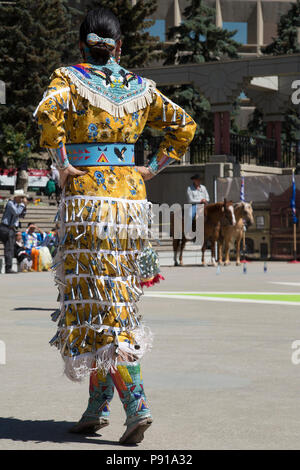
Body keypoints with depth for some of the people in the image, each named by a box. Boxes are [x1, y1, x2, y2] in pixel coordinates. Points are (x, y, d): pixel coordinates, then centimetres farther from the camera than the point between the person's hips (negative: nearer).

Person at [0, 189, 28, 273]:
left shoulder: (17, 205, 18)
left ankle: (8, 269, 11)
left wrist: (25, 206, 9)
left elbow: (22, 215, 22)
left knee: (11, 249, 9)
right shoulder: (10, 203, -10)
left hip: (12, 229, 10)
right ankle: (8, 269, -14)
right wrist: (23, 204, -13)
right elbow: (16, 212, -23)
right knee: (9, 249, -12)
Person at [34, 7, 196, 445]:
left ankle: (136, 403, -15)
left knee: (98, 301, -4)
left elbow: (48, 113, -22)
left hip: (86, 196, -5)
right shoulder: (139, 87, 10)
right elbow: (184, 125, 11)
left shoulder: (69, 78, -2)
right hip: (130, 196, 5)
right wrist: (153, 168, 10)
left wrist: (61, 164, -12)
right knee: (112, 296, 12)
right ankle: (97, 407, 17)